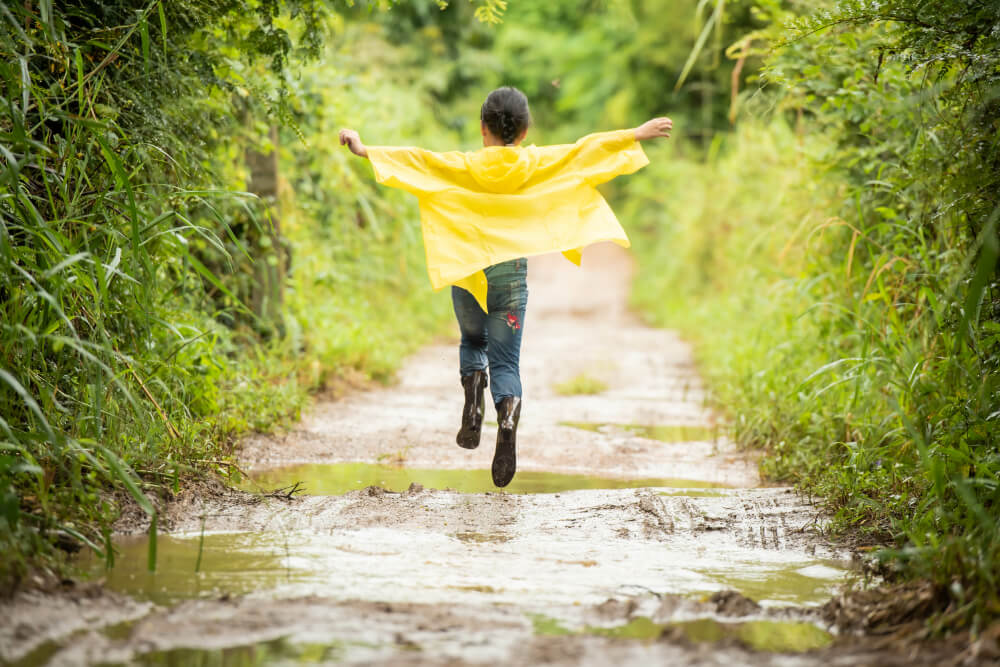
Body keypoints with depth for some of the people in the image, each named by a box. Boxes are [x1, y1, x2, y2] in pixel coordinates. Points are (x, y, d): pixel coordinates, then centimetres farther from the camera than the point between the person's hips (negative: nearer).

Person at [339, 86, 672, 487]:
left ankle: (473, 396, -3)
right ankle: (508, 417, -26)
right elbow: (589, 148, 3)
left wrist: (365, 150, -13)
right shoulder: (538, 164, -2)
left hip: (466, 270, 0)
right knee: (505, 361, 4)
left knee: (472, 341, 25)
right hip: (512, 271, 0)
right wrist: (638, 134, 12)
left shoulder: (464, 166, -7)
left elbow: (415, 159, -15)